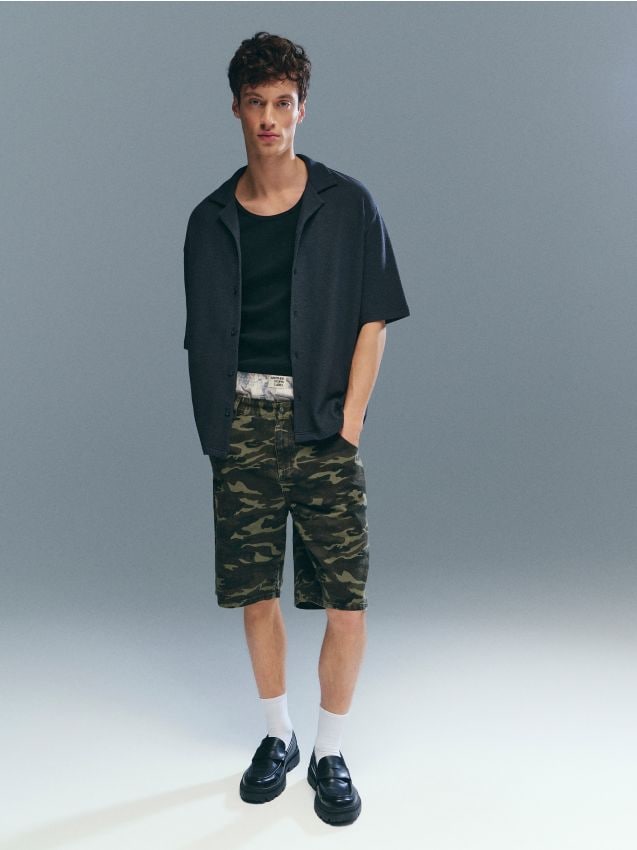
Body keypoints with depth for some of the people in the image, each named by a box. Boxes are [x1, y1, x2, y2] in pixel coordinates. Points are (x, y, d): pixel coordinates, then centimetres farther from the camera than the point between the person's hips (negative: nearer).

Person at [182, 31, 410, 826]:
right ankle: (278, 736, 30)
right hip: (244, 418, 2)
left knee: (346, 598, -2)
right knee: (254, 589, 9)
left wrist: (350, 420, -7)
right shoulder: (211, 220, 9)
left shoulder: (347, 204, 3)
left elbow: (373, 319, 1)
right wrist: (217, 426, 2)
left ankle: (330, 754, 19)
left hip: (323, 418, -2)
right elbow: (203, 336, 11)